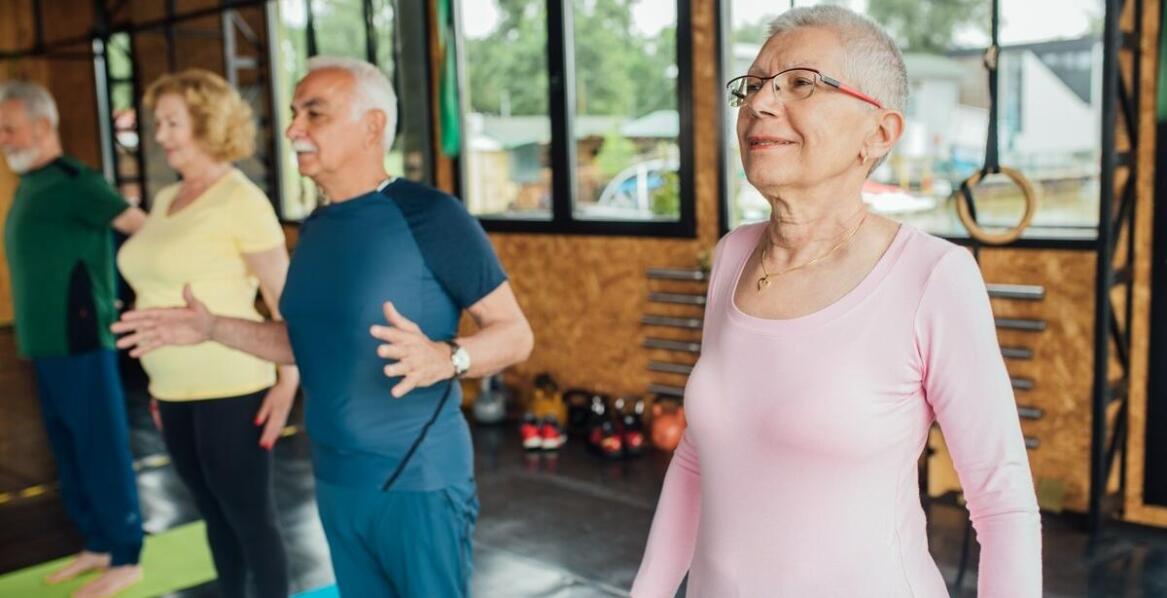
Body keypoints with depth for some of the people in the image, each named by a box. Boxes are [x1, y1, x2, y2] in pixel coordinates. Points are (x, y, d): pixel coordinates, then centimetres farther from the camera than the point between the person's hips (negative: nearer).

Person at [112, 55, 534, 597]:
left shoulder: (430, 216, -15)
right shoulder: (316, 227, 8)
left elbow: (516, 333, -14)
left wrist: (444, 359, -33)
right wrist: (214, 329, 12)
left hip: (416, 481, -7)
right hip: (336, 480, 7)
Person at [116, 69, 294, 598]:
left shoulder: (240, 201, -10)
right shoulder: (164, 200, 12)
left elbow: (284, 296, -12)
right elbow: (160, 289, 17)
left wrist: (289, 381, -15)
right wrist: (158, 384, 17)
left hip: (229, 388, -7)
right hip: (175, 390, 7)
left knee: (249, 515, 3)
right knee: (215, 514, 16)